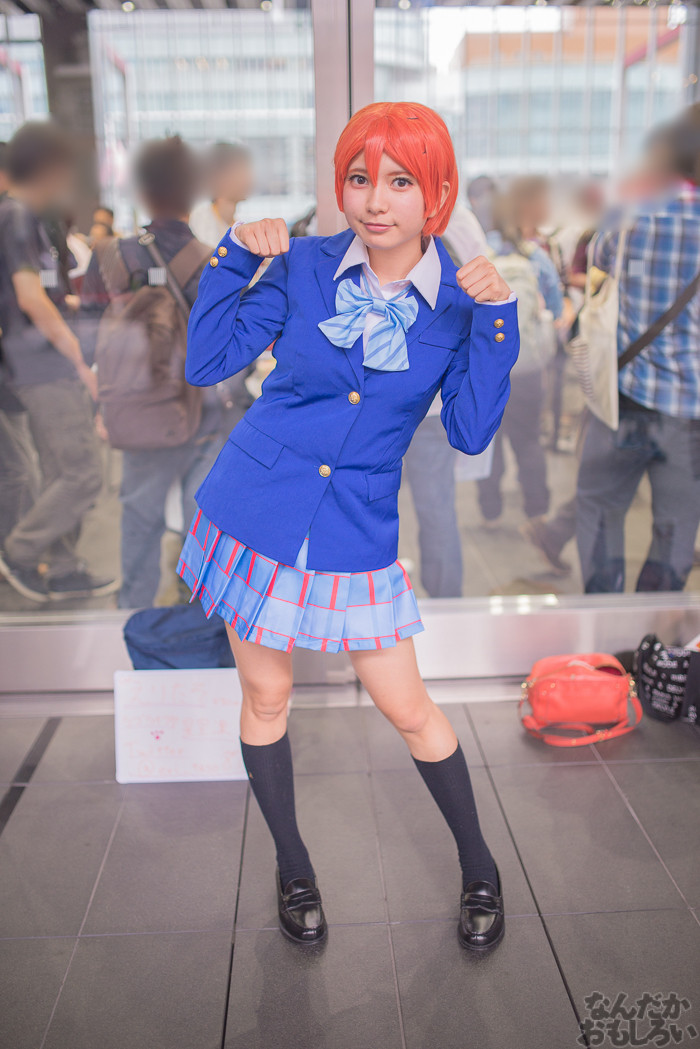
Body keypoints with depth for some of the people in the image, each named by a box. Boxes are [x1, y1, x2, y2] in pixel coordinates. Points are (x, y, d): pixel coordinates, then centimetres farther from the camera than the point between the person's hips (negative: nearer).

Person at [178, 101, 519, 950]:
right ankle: (292, 868, 37)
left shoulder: (459, 298, -4)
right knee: (266, 698, 13)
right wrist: (235, 254, -10)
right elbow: (204, 363, -2)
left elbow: (471, 433, -10)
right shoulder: (304, 268, -4)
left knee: (407, 709, 6)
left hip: (357, 535, -1)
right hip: (253, 513, 1)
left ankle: (479, 868, 32)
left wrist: (494, 318, -18)